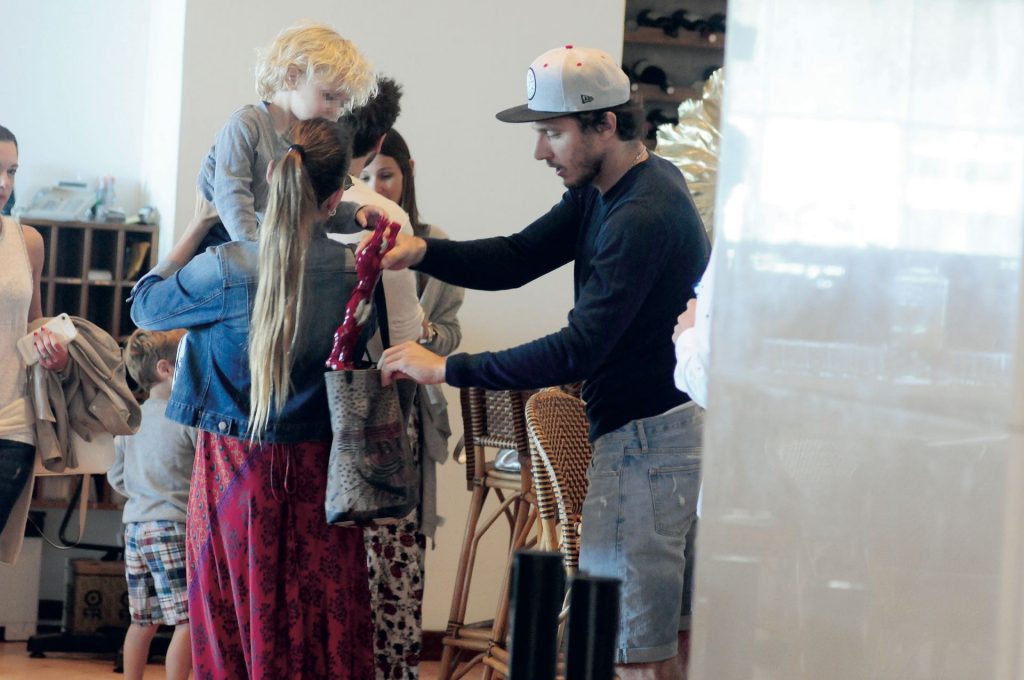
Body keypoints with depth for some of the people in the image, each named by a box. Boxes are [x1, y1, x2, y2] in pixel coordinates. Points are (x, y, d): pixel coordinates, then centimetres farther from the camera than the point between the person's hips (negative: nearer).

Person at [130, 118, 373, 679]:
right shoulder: (355, 271, -8)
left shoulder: (225, 270, -15)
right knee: (323, 625, 7)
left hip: (236, 468, -2)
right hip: (315, 474, 2)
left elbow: (144, 306, 3)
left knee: (235, 622, 7)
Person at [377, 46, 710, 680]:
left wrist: (446, 368, -23)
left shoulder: (643, 217, -22)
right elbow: (517, 258, 10)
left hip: (647, 436, -11)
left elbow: (577, 352, -27)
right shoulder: (602, 192, 12)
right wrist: (421, 250, -8)